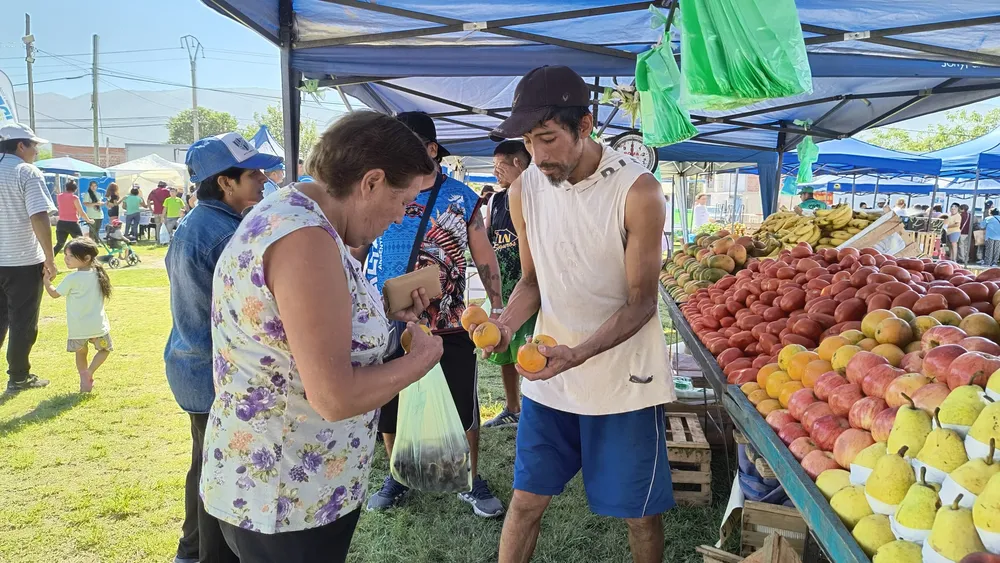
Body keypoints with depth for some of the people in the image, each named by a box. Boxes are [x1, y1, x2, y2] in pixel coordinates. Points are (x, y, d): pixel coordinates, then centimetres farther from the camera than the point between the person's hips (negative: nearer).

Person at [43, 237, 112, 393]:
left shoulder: (71, 279, -13)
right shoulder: (98, 274, 1)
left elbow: (55, 294, 2)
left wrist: (46, 281, 13)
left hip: (78, 328, -2)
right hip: (98, 326, 2)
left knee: (81, 354, 20)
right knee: (104, 350, 20)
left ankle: (84, 378, 12)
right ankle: (89, 372, -1)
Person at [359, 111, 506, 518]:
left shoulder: (461, 198, -1)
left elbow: (485, 259, 5)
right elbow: (355, 251, 8)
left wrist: (498, 310, 0)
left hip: (449, 328, -1)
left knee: (463, 410, 8)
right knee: (389, 408, 14)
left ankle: (471, 481, 29)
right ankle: (397, 477, 37)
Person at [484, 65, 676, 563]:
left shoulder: (637, 191, -16)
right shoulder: (524, 190, -3)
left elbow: (641, 302, -13)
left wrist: (579, 353, -28)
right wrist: (508, 322, -13)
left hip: (623, 378, -3)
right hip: (548, 376, 3)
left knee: (639, 513, 12)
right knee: (526, 501, 12)